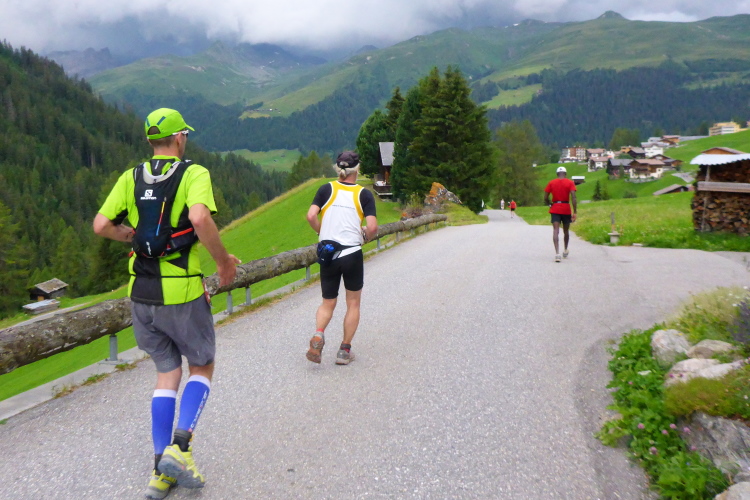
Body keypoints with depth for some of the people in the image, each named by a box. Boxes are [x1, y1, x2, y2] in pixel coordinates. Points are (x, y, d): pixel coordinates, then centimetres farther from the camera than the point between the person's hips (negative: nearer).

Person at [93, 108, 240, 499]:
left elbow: (101, 225, -1)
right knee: (201, 368, 15)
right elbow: (200, 219, -27)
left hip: (142, 292, 5)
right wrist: (223, 260, -14)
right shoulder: (194, 174, -9)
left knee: (167, 374, 15)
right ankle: (179, 448, -2)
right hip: (182, 291, -5)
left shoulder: (131, 177, 6)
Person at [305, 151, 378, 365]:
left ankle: (318, 335, -12)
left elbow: (311, 216, -10)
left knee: (328, 303, 16)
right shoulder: (364, 194, -3)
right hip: (352, 254, -2)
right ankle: (345, 350, 17)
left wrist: (322, 232, 7)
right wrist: (366, 237, 8)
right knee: (353, 304, 16)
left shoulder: (326, 190, 1)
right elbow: (372, 227, -13)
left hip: (327, 253, 2)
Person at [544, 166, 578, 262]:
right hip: (566, 209, 0)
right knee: (566, 231, 18)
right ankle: (565, 251, 35)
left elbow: (545, 198, 1)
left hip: (555, 209, 0)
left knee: (556, 231, -9)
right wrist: (575, 212, -13)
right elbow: (573, 198, -12)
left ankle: (557, 253, -26)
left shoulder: (551, 183, 4)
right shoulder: (570, 183, -1)